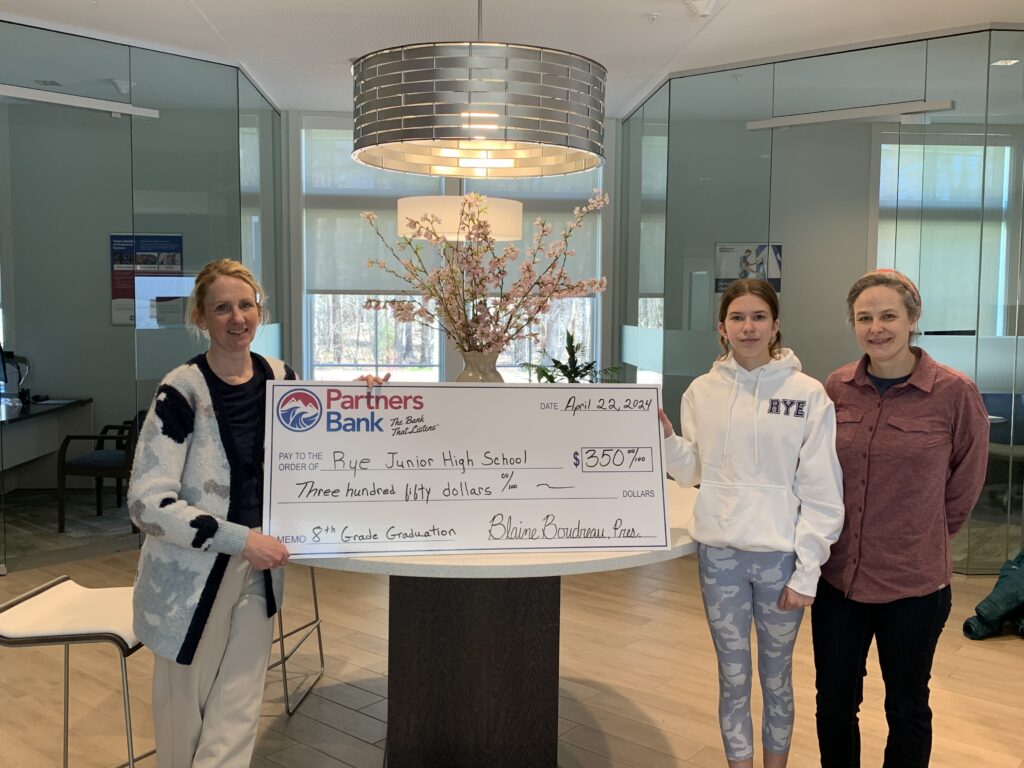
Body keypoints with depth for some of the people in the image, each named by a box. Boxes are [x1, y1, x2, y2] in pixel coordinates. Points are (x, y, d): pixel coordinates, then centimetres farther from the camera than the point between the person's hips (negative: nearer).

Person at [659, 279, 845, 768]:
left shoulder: (808, 394, -7)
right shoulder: (702, 391, 2)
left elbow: (821, 492, -6)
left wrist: (807, 571, -9)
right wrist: (665, 437, -9)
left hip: (781, 557, -2)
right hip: (719, 554, 2)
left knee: (776, 677, 15)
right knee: (733, 678, 13)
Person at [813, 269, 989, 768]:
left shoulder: (955, 393, -12)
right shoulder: (835, 389, -2)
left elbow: (964, 485, 1)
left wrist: (924, 535, 9)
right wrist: (828, 535, 10)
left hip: (914, 582, -3)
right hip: (838, 574, 3)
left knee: (906, 708, 17)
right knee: (834, 702, 16)